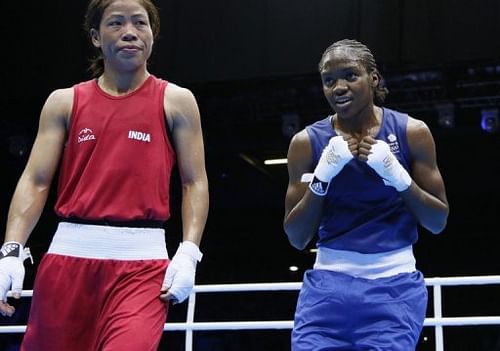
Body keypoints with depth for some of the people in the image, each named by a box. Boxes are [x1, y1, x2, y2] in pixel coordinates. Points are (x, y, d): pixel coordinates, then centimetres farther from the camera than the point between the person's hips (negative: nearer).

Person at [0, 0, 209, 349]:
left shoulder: (176, 101, 6)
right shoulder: (64, 101, 10)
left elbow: (195, 183, 4)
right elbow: (35, 181, 7)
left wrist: (188, 253, -9)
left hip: (142, 260, -2)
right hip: (69, 253, 2)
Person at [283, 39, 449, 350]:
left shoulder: (412, 132, -1)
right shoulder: (308, 142, -1)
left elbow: (439, 222, 0)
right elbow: (296, 238, -1)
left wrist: (396, 174, -15)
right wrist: (322, 175, -14)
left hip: (394, 285, 0)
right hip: (329, 283, 1)